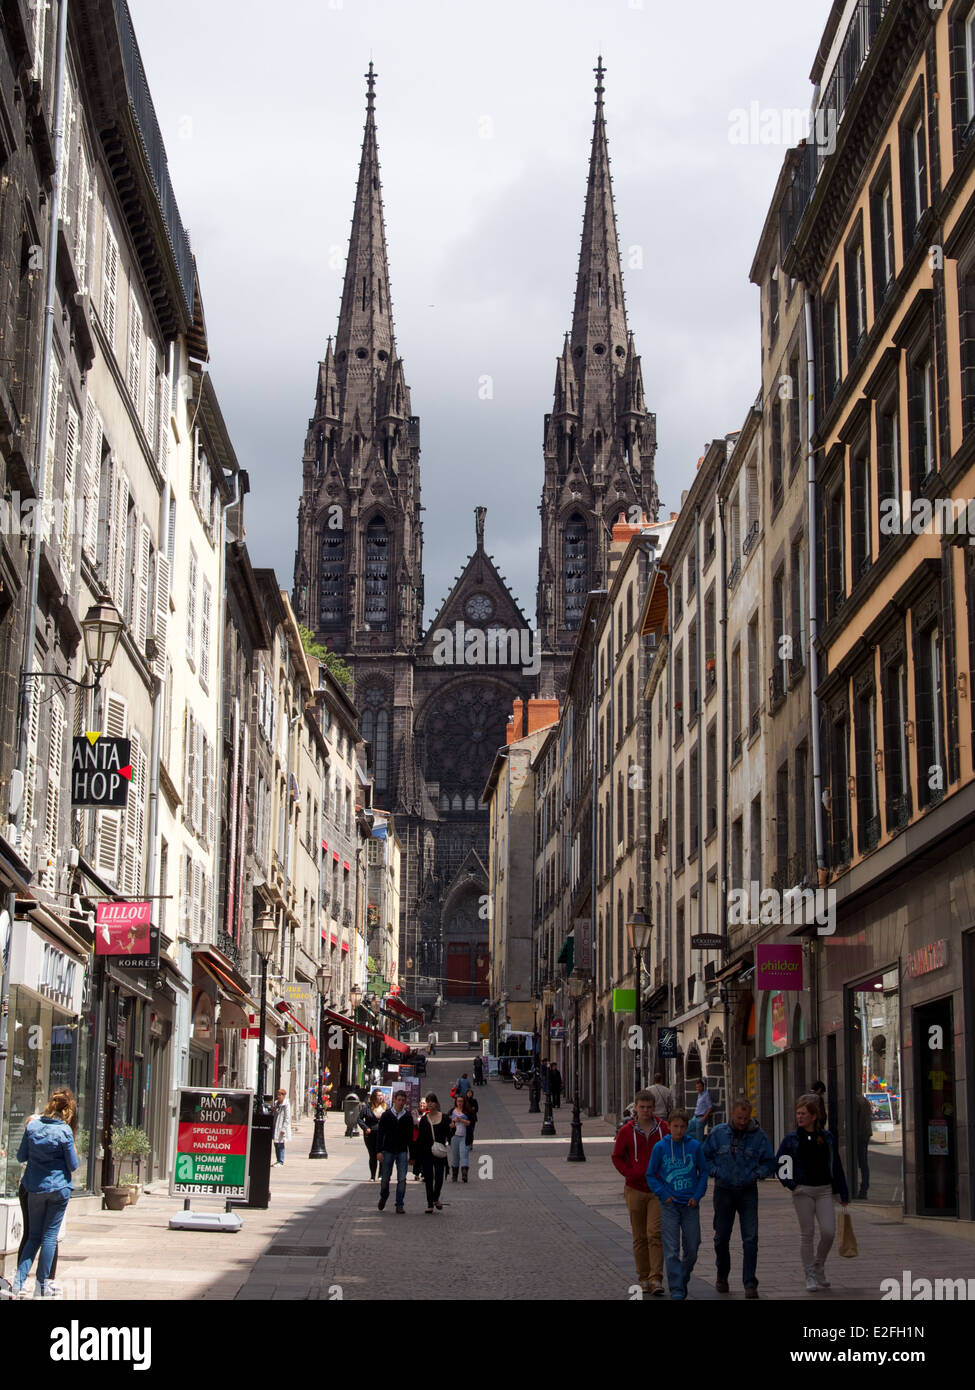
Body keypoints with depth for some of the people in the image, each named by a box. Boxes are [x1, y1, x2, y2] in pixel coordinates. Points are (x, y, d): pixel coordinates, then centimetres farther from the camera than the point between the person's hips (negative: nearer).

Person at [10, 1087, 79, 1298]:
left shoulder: (32, 1126, -2)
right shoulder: (64, 1131, -12)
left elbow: (21, 1157, 6)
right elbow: (73, 1165, -6)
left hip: (35, 1188, 3)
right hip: (59, 1188, -3)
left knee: (34, 1236, 11)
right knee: (50, 1236, 4)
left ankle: (19, 1279, -4)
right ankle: (42, 1285, 7)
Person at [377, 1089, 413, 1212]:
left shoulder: (408, 1117, 5)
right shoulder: (386, 1115, 1)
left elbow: (410, 1136, 8)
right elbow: (381, 1134, 0)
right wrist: (380, 1151, -7)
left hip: (402, 1151, 1)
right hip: (388, 1150, -1)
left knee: (402, 1179, -5)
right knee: (385, 1178, 5)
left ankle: (399, 1204, 1)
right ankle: (383, 1196, 32)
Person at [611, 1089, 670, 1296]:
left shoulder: (664, 1128, 1)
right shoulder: (627, 1131, 0)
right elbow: (617, 1157, 9)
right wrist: (631, 1174, -5)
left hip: (658, 1190, -1)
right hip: (635, 1190, 1)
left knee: (655, 1233, -11)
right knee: (640, 1237, 7)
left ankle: (656, 1279, -12)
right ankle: (643, 1277, 17)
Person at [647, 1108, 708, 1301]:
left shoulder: (694, 1146, 1)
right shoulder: (660, 1147, -2)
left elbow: (703, 1172, 9)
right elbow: (651, 1175, 4)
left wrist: (697, 1195, -3)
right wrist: (664, 1194, -7)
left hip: (690, 1205, 1)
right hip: (669, 1205, -1)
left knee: (692, 1248, 6)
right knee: (671, 1250, -7)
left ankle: (684, 1280, 27)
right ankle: (676, 1289, -4)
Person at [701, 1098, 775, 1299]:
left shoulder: (759, 1136, -3)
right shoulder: (718, 1133, -1)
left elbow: (770, 1162, 5)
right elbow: (704, 1157, 7)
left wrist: (756, 1174, -10)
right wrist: (716, 1171, -8)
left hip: (748, 1192, -1)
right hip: (724, 1191, 1)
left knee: (751, 1238, -10)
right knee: (721, 1237, 10)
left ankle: (750, 1284, -6)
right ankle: (722, 1276, 32)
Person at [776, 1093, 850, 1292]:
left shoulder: (827, 1138, 4)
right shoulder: (792, 1139, 0)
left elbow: (836, 1166, 9)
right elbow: (779, 1163, 6)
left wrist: (843, 1194, 10)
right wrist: (789, 1184, -7)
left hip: (824, 1190, 1)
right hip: (803, 1191, -1)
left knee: (828, 1232, -7)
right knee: (807, 1234, 1)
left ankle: (819, 1267, 17)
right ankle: (810, 1276, 10)